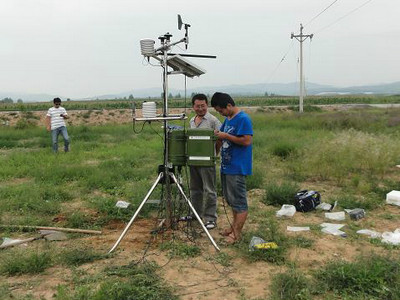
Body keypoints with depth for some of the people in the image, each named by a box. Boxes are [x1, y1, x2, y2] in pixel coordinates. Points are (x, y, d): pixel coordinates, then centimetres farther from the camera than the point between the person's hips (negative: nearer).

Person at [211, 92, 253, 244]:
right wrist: (217, 135, 2)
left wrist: (226, 136, -18)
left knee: (239, 201, -1)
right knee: (231, 199, 18)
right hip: (226, 166, 10)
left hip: (237, 168, -10)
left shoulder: (243, 119, -15)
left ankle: (237, 233, 7)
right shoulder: (228, 119, 14)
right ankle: (235, 225, 31)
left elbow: (247, 141, -22)